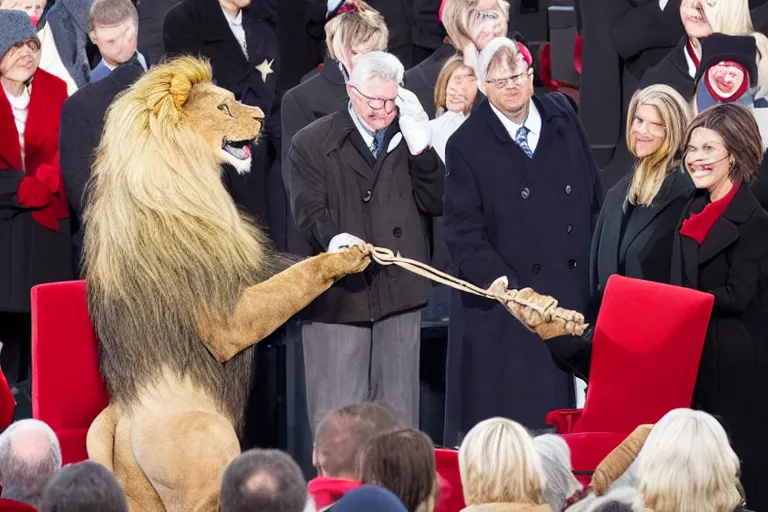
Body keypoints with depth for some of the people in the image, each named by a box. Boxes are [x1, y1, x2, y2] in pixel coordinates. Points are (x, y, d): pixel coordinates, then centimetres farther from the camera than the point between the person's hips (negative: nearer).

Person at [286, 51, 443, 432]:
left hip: (399, 291, 4)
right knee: (335, 417, -5)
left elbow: (435, 203, 6)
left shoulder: (409, 138, 14)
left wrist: (420, 150, -6)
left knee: (399, 411, 9)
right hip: (338, 295, -4)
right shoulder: (312, 144, 2)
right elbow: (309, 211, -7)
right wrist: (333, 238, -28)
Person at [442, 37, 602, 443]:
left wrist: (598, 268, 9)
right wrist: (503, 284, -19)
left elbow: (594, 200, 15)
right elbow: (463, 232, -7)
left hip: (573, 293, 3)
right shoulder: (466, 147, -2)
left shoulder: (563, 118, 9)